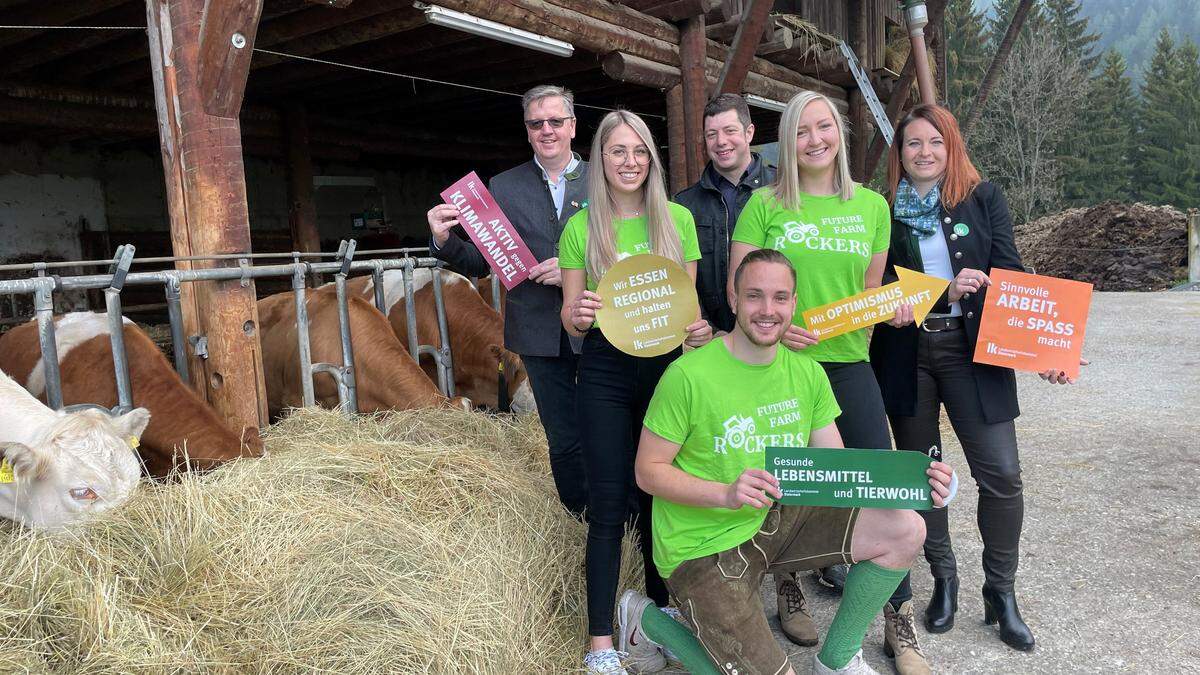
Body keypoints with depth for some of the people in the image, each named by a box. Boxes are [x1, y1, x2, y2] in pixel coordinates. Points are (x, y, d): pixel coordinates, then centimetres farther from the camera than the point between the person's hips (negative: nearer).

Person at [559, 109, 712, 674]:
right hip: (605, 370, -1)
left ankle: (659, 614, 28)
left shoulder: (678, 219, 4)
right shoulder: (581, 227, 1)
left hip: (664, 364, 1)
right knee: (609, 503, 0)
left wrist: (697, 327, -12)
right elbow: (570, 316, 2)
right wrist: (578, 315, -21)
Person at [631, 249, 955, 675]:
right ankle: (653, 622, 11)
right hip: (702, 548, -6)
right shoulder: (688, 375, -19)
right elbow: (648, 471, -14)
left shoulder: (807, 373, 1)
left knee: (905, 530, -6)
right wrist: (726, 493, -30)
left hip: (771, 522, 6)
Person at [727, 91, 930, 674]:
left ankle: (899, 626, 13)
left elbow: (870, 290, 16)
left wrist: (893, 307, -5)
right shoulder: (765, 204, 2)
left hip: (848, 363, 2)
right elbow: (738, 288, -1)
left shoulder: (872, 206, 10)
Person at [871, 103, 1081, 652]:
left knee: (1001, 472, -5)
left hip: (972, 348, 0)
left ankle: (1001, 594, 15)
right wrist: (943, 289, -15)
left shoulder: (983, 197, 5)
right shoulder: (885, 209, 4)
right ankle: (943, 580, 28)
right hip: (906, 353, 1)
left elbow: (1009, 275, 1)